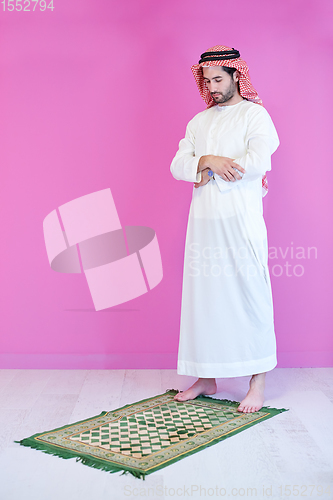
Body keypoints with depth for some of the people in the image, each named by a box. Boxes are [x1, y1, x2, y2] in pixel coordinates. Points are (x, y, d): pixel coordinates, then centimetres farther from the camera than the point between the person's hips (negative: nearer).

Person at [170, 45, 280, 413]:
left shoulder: (254, 114, 2)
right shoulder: (198, 122, 19)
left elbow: (256, 163, -14)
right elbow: (177, 166, 7)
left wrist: (209, 171, -5)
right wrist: (207, 161, -12)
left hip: (241, 221, -5)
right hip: (203, 221, 5)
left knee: (249, 297, -3)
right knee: (202, 297, 6)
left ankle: (257, 383, 7)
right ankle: (206, 378, 18)